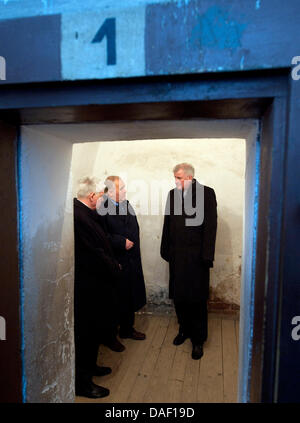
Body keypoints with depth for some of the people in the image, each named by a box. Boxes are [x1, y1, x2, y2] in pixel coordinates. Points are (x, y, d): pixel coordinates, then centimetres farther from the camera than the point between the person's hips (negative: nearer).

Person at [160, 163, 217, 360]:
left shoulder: (207, 193, -6)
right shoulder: (173, 194, 8)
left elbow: (210, 226, -9)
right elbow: (167, 223, 10)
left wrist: (206, 256, -13)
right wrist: (166, 250, 7)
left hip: (196, 255, -4)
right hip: (177, 255, 5)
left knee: (197, 299, 6)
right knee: (179, 296, 14)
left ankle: (198, 340, 24)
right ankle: (184, 329, 36)